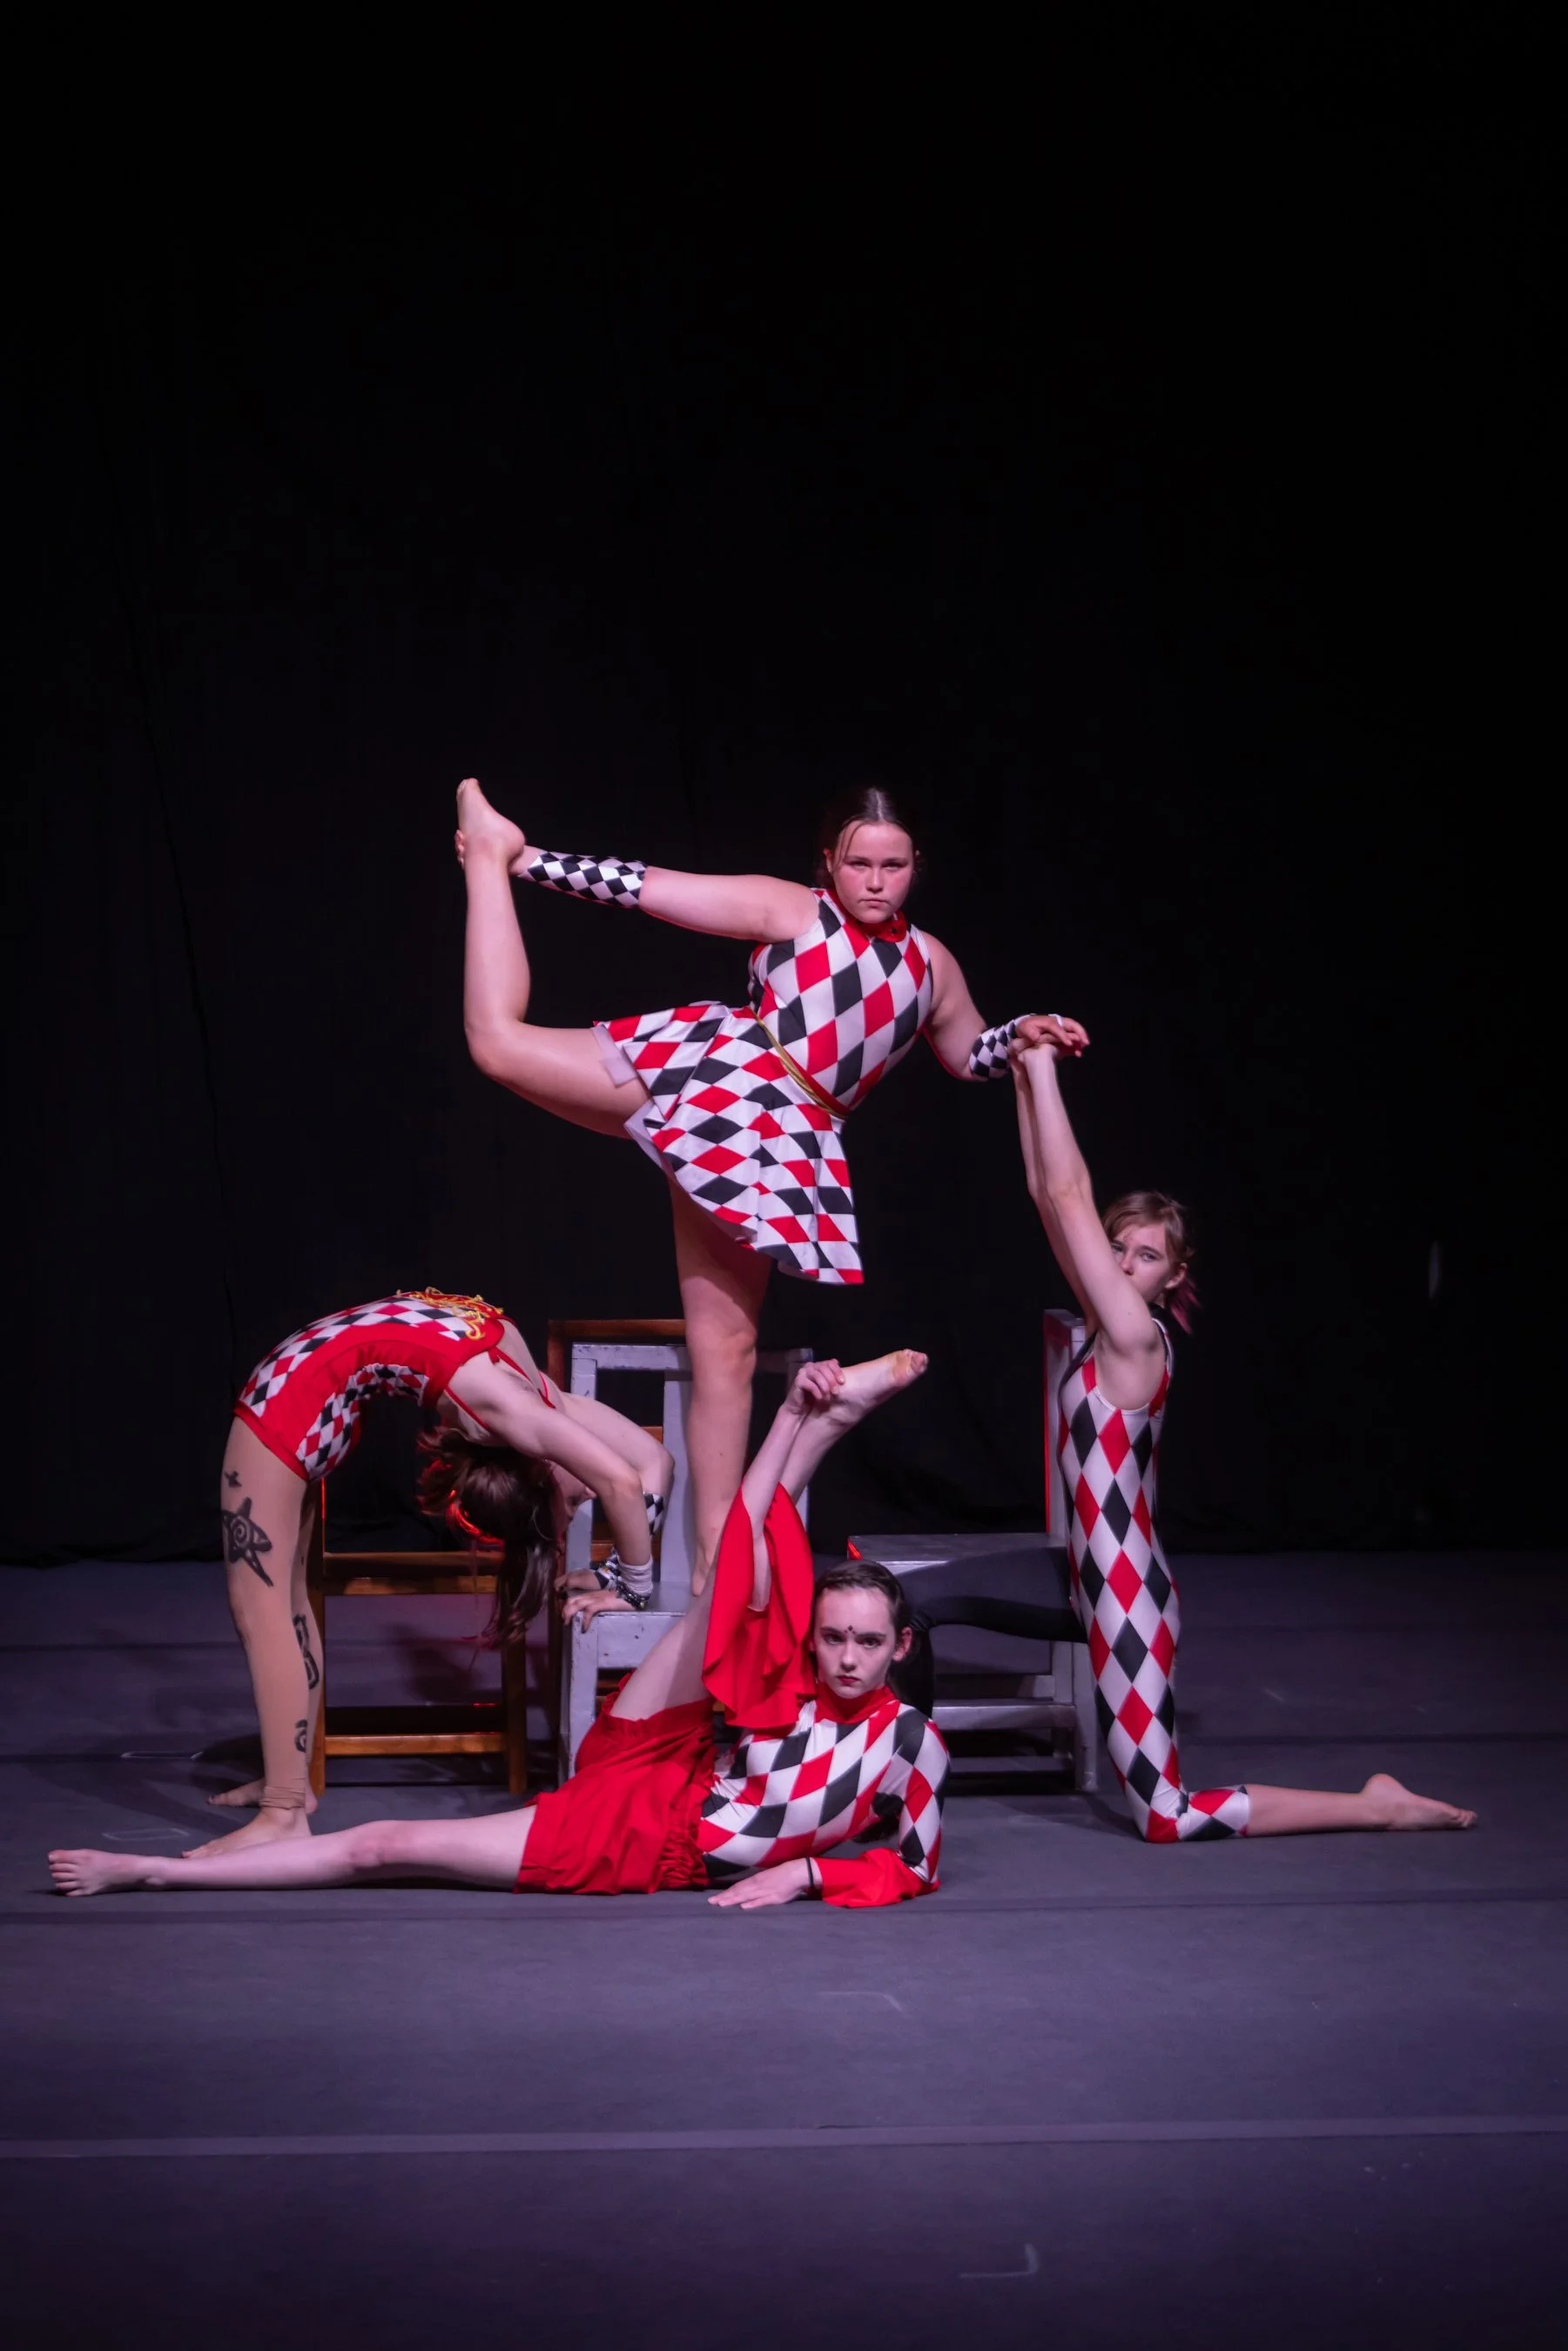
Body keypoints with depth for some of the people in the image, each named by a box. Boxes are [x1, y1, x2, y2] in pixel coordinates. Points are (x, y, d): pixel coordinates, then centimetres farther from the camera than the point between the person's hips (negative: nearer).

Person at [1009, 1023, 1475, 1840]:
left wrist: (1044, 1070, -14)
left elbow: (1069, 1195, -18)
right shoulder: (1108, 1328, 6)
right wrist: (1026, 1076, 4)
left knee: (1170, 1819, -7)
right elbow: (1049, 1195, 8)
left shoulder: (1135, 1336, -15)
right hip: (1098, 1578, 9)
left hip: (1123, 1589, -9)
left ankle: (1375, 1806, 2)